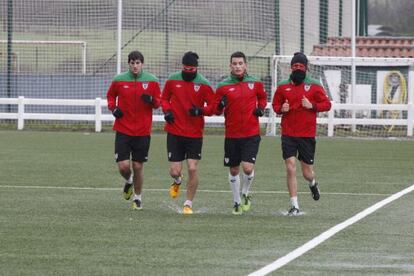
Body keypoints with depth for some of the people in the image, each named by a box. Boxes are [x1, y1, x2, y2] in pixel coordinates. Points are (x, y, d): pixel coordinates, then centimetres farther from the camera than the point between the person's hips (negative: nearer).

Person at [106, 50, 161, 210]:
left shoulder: (152, 81, -2)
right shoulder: (119, 80, -1)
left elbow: (158, 102, 6)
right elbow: (110, 95, 16)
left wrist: (152, 100, -17)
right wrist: (113, 107, -4)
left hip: (143, 131, 0)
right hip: (123, 130, 0)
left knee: (138, 166, 4)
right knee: (123, 165, -7)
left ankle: (138, 197, 24)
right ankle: (128, 181, 29)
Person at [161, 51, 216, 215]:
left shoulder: (204, 84, -4)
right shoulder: (172, 80, 2)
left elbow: (212, 107, -1)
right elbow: (164, 98, 15)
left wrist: (201, 110, -21)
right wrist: (166, 111, -5)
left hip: (195, 134, -1)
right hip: (175, 132, 1)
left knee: (193, 169, -7)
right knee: (175, 171, -1)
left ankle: (188, 204, 9)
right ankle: (177, 181, 38)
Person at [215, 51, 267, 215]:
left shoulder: (255, 83, 1)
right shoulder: (223, 86, -1)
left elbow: (262, 97, 21)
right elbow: (216, 110, 5)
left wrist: (261, 108, 2)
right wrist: (220, 106, -18)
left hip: (251, 134, -1)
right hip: (231, 134, 1)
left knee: (248, 168, -14)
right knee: (234, 170, 10)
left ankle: (245, 194, 16)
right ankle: (237, 202, 28)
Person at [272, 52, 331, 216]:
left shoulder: (314, 86, 0)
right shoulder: (283, 86, 5)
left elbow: (327, 104, 1)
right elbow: (275, 104, 15)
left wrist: (312, 106, -16)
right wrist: (281, 109, -8)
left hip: (307, 135, -1)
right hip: (288, 135, 1)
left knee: (307, 172, 5)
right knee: (290, 168, -10)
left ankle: (313, 183, 44)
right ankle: (294, 206, -4)